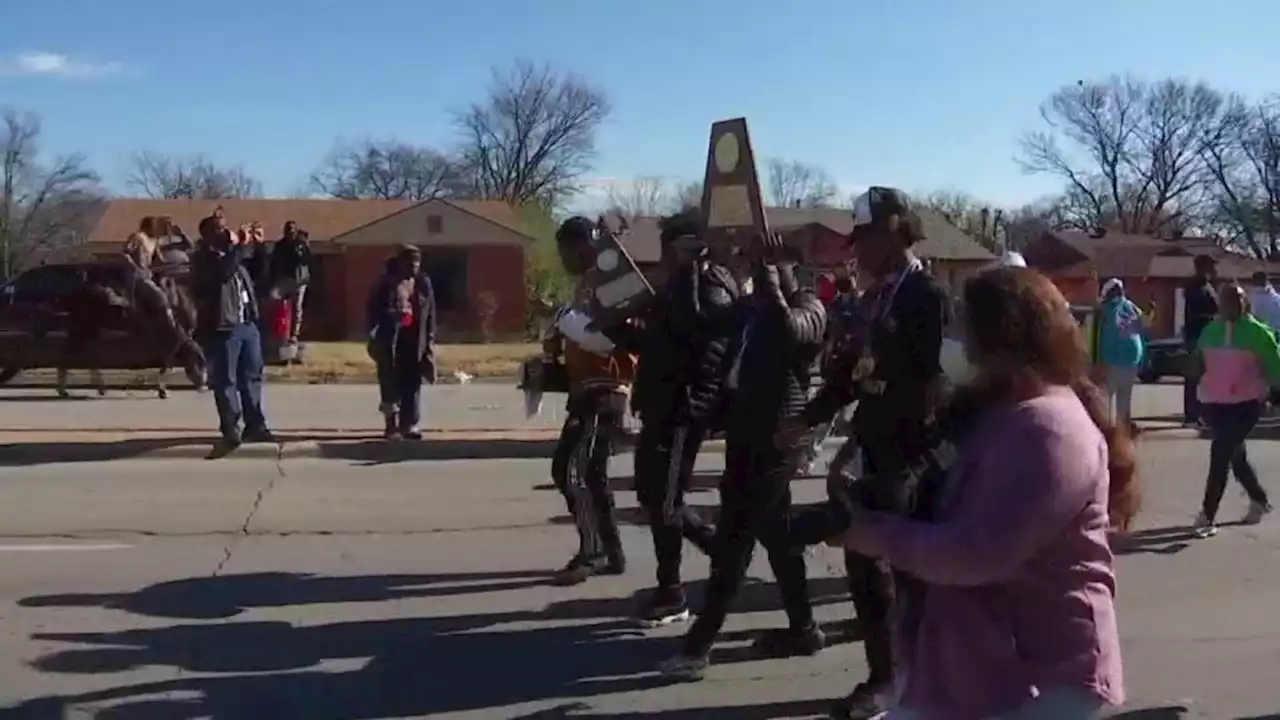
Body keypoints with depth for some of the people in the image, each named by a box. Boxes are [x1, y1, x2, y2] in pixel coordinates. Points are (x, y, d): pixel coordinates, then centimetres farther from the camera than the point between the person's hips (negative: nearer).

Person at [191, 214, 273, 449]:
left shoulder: (232, 254, 19)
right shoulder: (202, 258, -6)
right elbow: (224, 271, -26)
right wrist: (241, 245, -16)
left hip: (248, 324, 8)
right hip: (222, 327, -8)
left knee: (252, 376, 10)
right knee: (226, 381, -2)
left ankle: (255, 425, 17)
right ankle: (230, 429, 3)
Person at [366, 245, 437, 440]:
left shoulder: (423, 282, 8)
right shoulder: (387, 281, -3)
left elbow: (430, 312, 10)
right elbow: (372, 308, 0)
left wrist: (430, 340, 5)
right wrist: (392, 314, -16)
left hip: (414, 340, 3)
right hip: (390, 340, -3)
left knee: (412, 384, 3)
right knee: (391, 384, 0)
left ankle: (409, 425, 8)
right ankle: (391, 426, 5)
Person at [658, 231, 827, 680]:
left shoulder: (808, 307, -5)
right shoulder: (752, 307, 17)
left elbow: (791, 332, -28)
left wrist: (771, 283, -24)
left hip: (776, 437, -8)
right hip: (747, 432, 8)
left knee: (736, 534, -8)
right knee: (775, 530, 13)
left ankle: (700, 642, -5)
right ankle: (802, 628, 24)